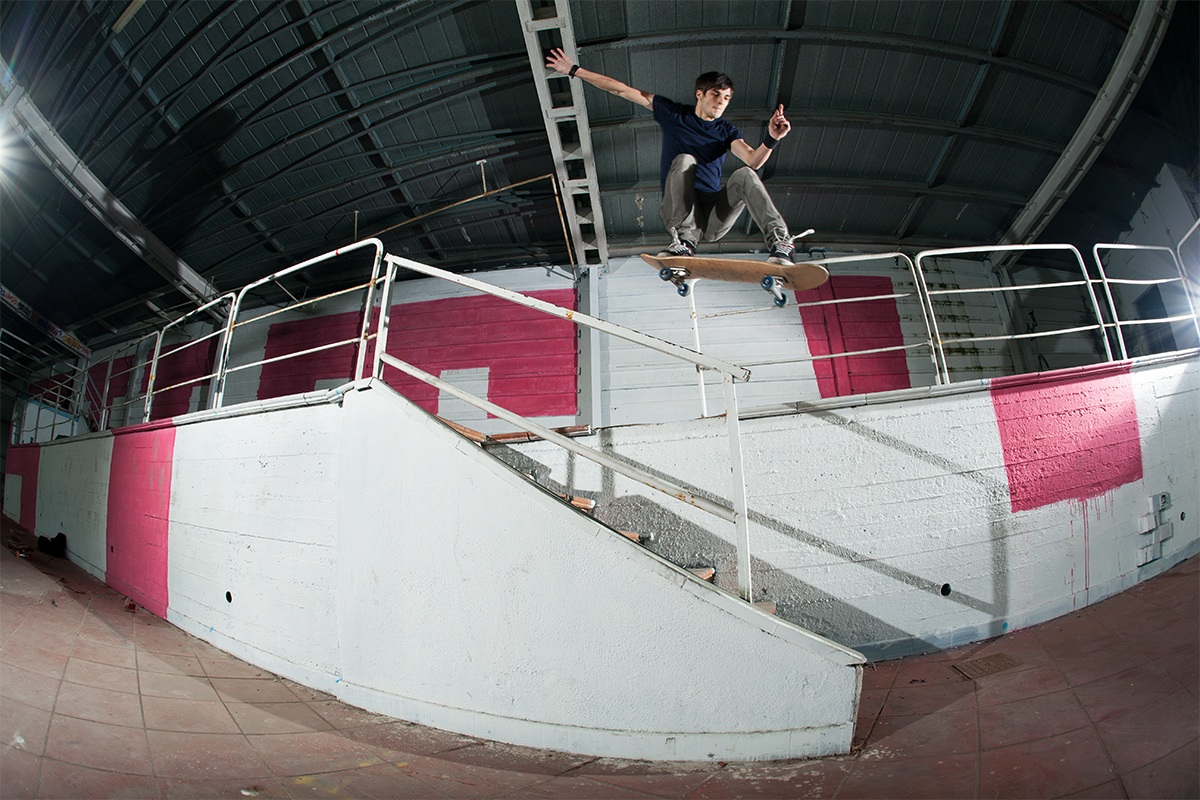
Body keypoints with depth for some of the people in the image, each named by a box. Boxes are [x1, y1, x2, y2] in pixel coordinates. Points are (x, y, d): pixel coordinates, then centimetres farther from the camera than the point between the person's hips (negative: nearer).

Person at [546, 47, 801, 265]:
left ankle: (779, 243, -37)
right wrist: (574, 70, 12)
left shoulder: (727, 131, 16)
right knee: (684, 160, -25)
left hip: (714, 217, 1)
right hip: (680, 211, -1)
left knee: (744, 175, -25)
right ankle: (684, 240, -33)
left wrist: (771, 139, -24)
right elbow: (620, 89, 12)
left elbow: (753, 160, -4)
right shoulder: (674, 114, 14)